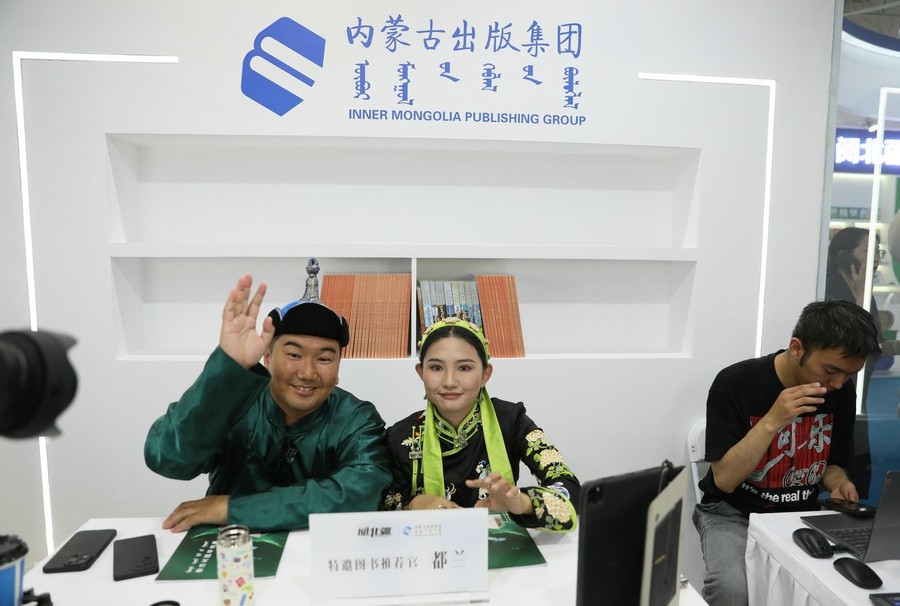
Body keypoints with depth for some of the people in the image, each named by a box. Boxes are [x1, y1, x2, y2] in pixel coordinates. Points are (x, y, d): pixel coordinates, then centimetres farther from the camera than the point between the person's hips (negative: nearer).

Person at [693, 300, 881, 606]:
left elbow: (832, 463, 13)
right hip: (733, 513, -4)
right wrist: (772, 421, -30)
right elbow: (724, 480, -20)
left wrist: (839, 486, -11)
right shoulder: (735, 383, -19)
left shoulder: (843, 392, -3)